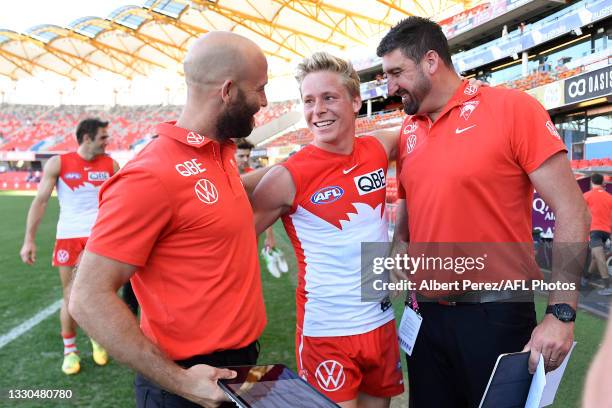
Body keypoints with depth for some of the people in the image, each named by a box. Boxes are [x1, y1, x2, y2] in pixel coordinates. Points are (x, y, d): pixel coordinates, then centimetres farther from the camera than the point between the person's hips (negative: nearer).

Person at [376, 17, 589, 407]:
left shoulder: (512, 108, -10)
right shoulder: (408, 131, 6)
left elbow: (571, 209, -11)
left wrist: (561, 313, -15)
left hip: (495, 313, -5)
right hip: (426, 314, 5)